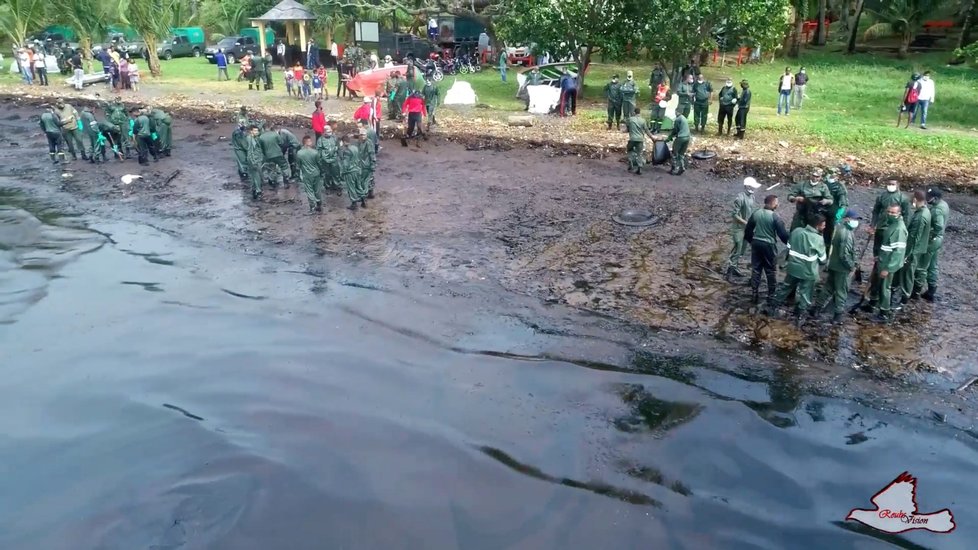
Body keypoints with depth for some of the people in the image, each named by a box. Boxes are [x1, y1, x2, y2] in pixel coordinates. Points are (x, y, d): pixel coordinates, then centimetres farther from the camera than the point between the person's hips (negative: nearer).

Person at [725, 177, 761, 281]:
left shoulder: (751, 196, 4)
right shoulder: (740, 197, -21)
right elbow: (734, 214, -22)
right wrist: (746, 223, -21)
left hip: (747, 228, 8)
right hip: (738, 227, -8)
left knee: (742, 251, 16)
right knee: (736, 250, -6)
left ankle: (735, 269, 30)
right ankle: (728, 273, 1)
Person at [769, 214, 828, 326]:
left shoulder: (796, 231, -7)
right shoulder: (819, 239, -18)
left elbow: (788, 248, 6)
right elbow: (823, 259, -7)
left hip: (793, 268, 4)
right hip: (808, 272, -4)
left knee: (785, 288, 21)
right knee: (804, 295, 12)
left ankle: (774, 308, 31)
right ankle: (798, 317, 20)